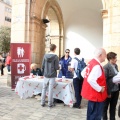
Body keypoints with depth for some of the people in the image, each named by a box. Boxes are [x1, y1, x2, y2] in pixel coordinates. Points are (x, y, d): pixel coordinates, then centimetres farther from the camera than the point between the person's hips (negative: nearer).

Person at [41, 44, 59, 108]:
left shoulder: (45, 56, 0)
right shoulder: (55, 57, -11)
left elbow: (42, 66, 3)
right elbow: (56, 67, -11)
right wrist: (59, 67, 12)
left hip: (46, 75, 3)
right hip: (52, 76, -3)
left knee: (44, 89, 12)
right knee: (50, 90, 3)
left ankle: (42, 102, 18)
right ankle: (50, 103, 12)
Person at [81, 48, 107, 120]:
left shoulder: (91, 62, 4)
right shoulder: (97, 66, -24)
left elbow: (83, 73, 15)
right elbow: (91, 80, -33)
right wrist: (100, 89, -21)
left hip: (91, 93, 10)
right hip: (96, 95, -10)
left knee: (91, 114, 22)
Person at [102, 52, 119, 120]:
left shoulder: (116, 66, 6)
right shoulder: (106, 67, -17)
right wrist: (107, 92, -17)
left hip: (116, 90, 7)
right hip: (110, 91, -7)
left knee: (113, 106, 19)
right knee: (105, 106, 11)